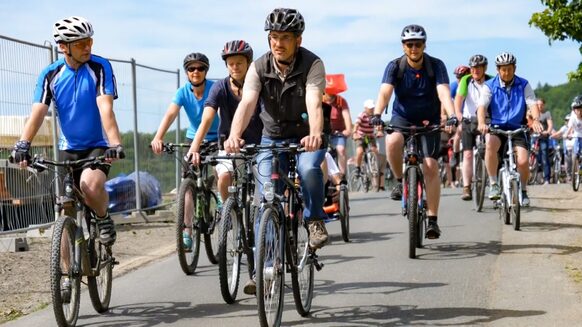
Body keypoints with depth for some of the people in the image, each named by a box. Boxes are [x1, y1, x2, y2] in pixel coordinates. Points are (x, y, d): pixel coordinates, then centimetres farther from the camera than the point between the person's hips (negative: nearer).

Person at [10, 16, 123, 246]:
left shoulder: (99, 67, -13)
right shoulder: (51, 74, -5)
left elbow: (106, 108, -23)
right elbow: (38, 112, -15)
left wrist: (115, 144, -36)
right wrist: (22, 144, -32)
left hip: (98, 146, -3)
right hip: (68, 148, 3)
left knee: (90, 185, -32)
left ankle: (104, 218, -2)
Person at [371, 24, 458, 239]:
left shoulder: (436, 66, -13)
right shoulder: (395, 66, -12)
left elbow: (444, 93, -26)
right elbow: (385, 92, -25)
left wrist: (452, 116, -45)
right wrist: (377, 115, -44)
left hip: (429, 121, 0)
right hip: (402, 118, 0)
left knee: (430, 167, -14)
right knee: (392, 142, -34)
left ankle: (432, 219, -7)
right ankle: (400, 181, -8)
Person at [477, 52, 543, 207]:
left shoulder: (523, 85, 2)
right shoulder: (490, 86, -1)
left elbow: (532, 104, -9)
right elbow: (482, 106, -14)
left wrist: (536, 120, -31)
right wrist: (481, 123, -35)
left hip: (517, 129, 1)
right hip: (496, 128, -1)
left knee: (523, 161, -19)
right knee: (490, 144, -35)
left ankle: (523, 190, 11)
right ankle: (493, 184, -22)